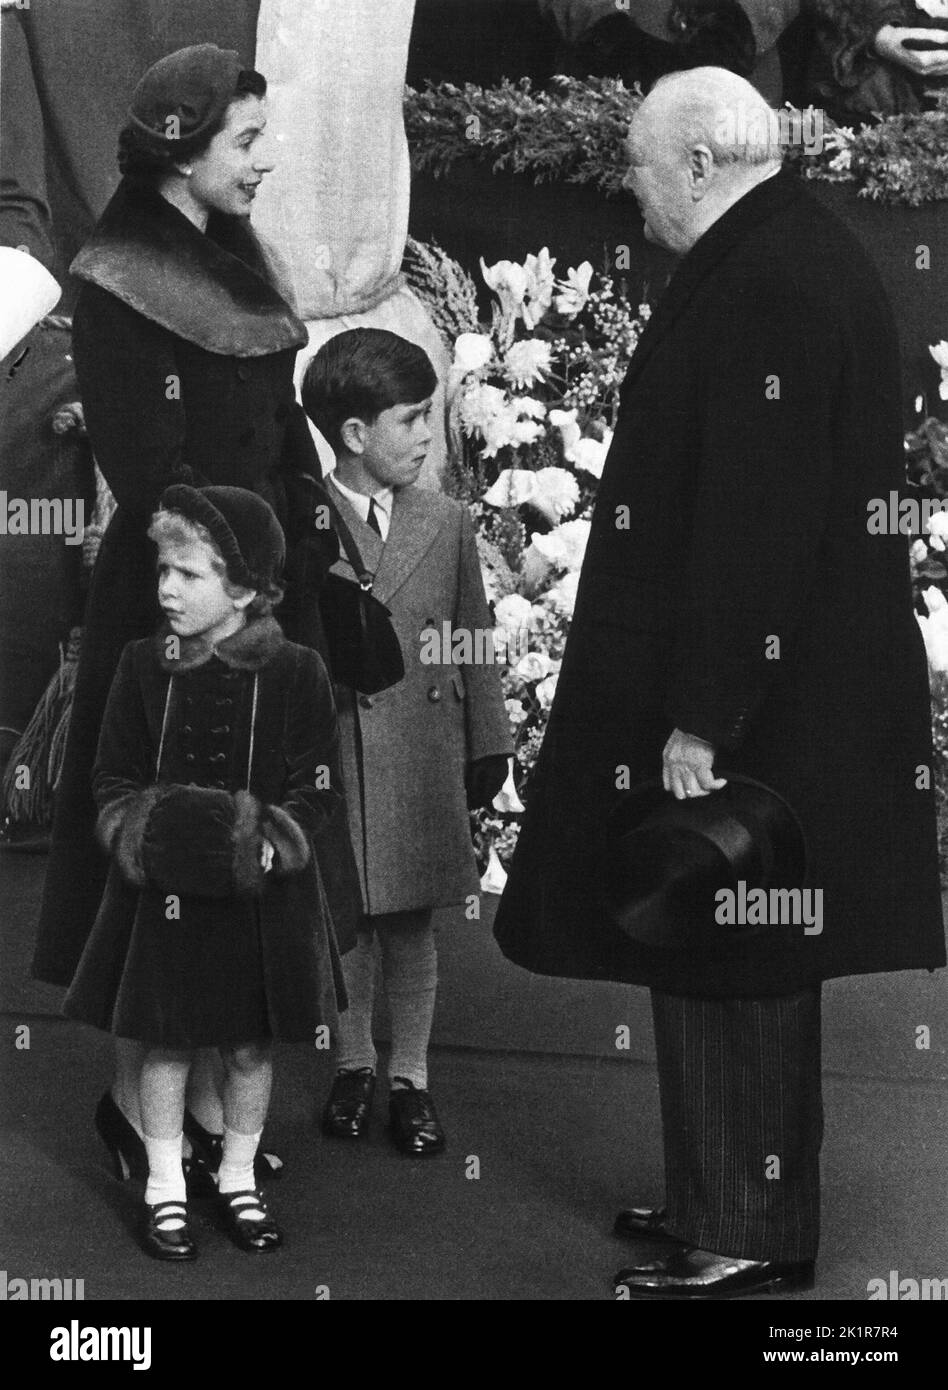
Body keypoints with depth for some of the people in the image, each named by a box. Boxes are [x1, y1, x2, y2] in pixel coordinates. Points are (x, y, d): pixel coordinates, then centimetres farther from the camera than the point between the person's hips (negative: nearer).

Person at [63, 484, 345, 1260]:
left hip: (262, 897, -1)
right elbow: (113, 781, 4)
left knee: (251, 1046, 11)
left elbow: (320, 789, -5)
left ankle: (239, 1180, 29)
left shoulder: (296, 673, -7)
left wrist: (260, 841, -20)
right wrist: (145, 833, -15)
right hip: (164, 895, 1)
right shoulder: (144, 667, 0)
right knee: (167, 1043, 7)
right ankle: (165, 1189, 21)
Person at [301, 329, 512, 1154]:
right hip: (332, 757, -2)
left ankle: (411, 1077, 21)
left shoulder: (446, 522, 4)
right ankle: (353, 1067, 27)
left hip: (425, 756, 2)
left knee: (412, 925, 9)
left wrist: (488, 747, 9)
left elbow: (475, 643, 8)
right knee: (345, 922, 10)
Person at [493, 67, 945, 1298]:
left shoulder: (766, 284, -19)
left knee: (724, 962, 0)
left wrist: (700, 720, -22)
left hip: (757, 705, -10)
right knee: (739, 959, 17)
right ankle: (730, 1198, 29)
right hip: (795, 689, 10)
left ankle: (748, 1239, 11)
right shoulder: (797, 257, 12)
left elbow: (754, 524, -24)